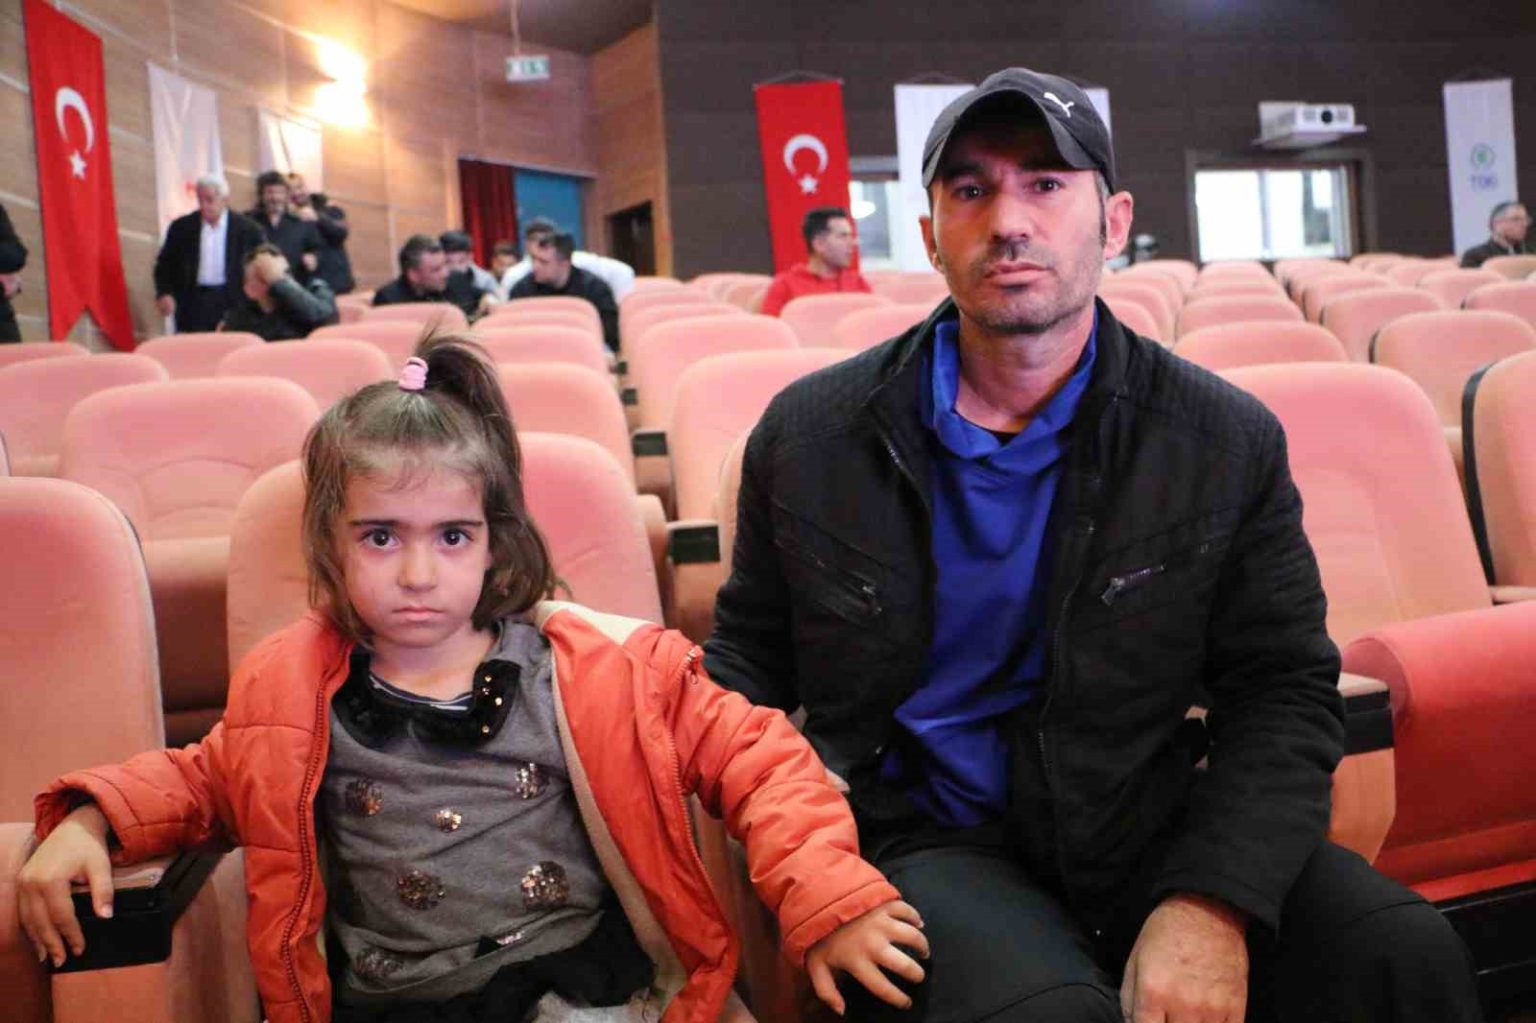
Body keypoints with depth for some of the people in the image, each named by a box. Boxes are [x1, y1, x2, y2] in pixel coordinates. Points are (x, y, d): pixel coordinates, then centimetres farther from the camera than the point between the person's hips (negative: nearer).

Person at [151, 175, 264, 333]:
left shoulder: (247, 229, -1)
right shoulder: (181, 227, 6)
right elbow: (165, 264, 11)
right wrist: (164, 293, -4)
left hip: (232, 302, -2)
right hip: (193, 303, 2)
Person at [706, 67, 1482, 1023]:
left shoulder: (1230, 442, -1)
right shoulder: (810, 435, 0)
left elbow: (1284, 691, 0)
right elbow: (748, 659, 9)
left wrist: (1212, 903, -16)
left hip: (1138, 830, 2)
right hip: (918, 832, -1)